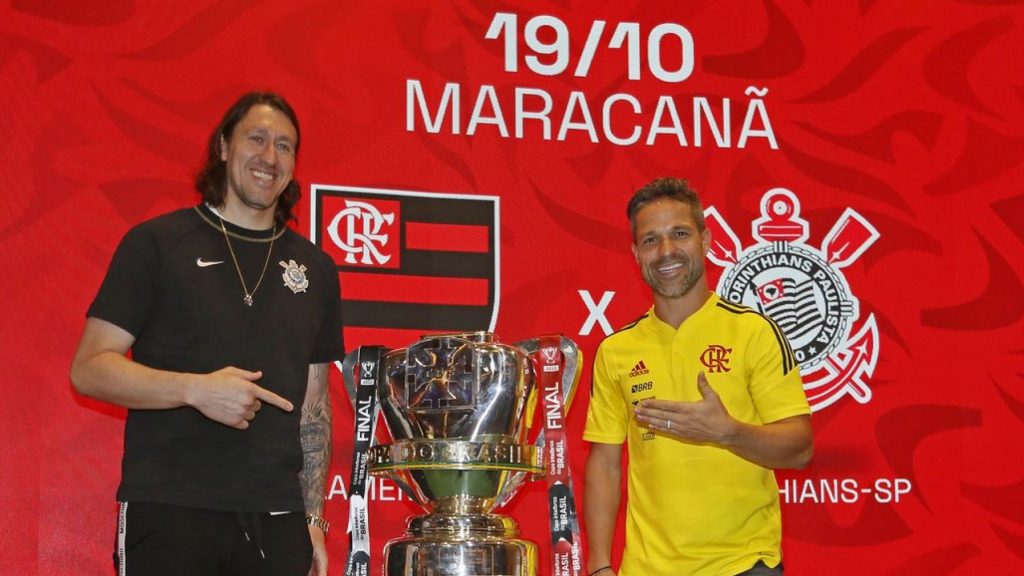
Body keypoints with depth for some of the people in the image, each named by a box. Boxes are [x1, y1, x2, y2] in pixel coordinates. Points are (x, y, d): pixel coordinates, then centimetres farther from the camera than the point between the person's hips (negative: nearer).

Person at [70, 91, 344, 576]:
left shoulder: (314, 267, 15)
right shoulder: (157, 243, 2)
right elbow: (88, 369, -3)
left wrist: (313, 518, 10)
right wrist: (195, 390, -16)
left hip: (277, 521, 4)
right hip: (168, 516, -3)